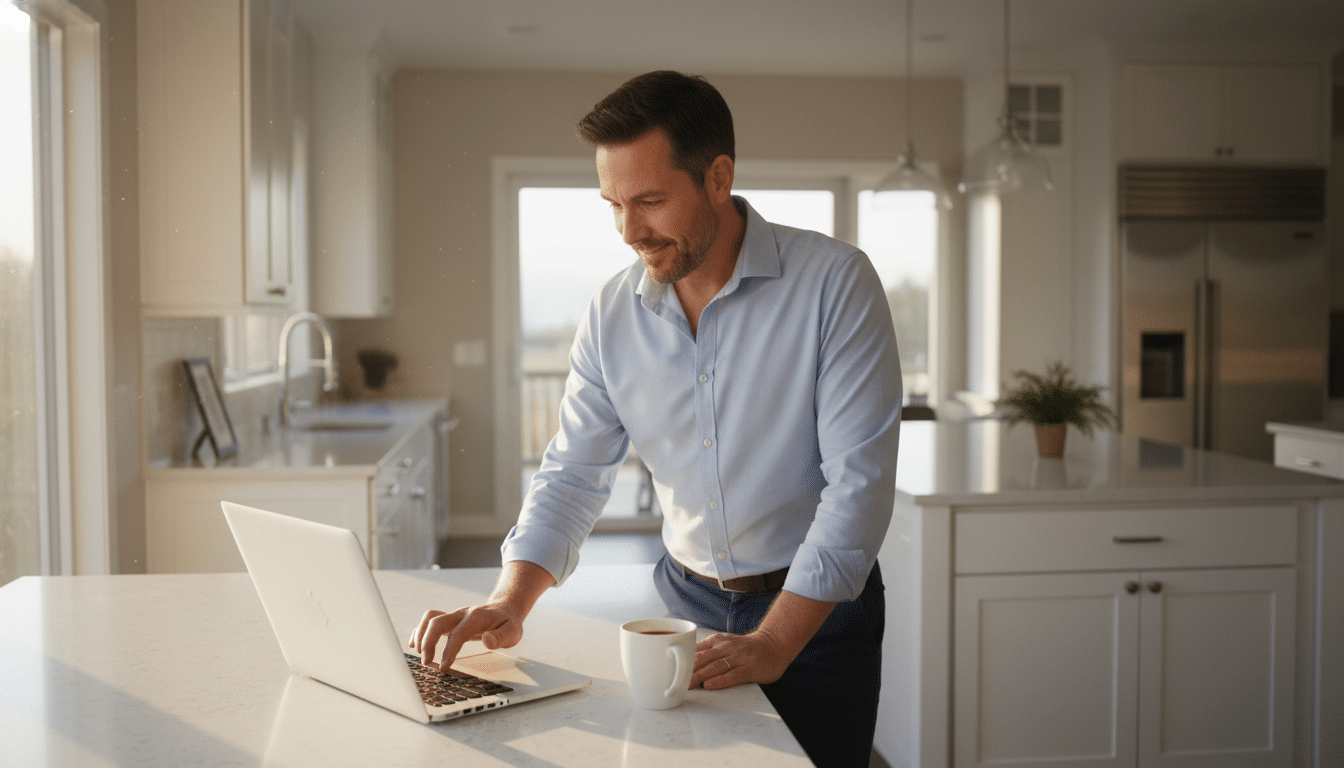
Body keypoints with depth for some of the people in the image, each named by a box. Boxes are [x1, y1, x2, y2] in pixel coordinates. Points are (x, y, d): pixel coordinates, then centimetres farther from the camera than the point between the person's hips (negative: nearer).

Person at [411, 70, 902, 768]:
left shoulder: (835, 281, -17)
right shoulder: (612, 313, -4)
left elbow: (859, 480, -20)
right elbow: (574, 472, 0)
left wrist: (772, 644, -24)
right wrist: (510, 601, -16)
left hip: (816, 606, -3)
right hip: (686, 600, 4)